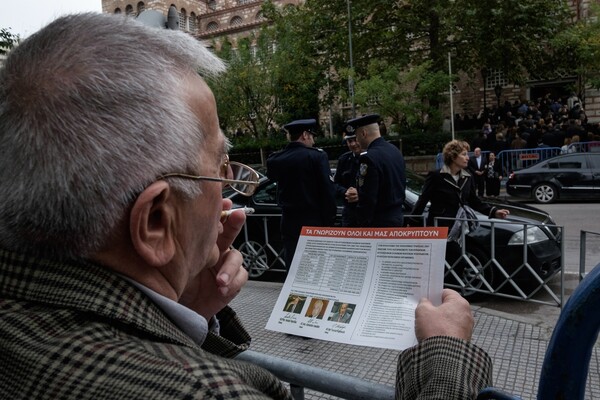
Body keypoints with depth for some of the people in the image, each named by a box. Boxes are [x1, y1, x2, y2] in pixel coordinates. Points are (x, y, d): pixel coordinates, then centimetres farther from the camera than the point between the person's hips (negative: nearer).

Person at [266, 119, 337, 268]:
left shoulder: (275, 159, 1)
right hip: (314, 222, -4)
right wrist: (330, 221, -4)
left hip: (289, 221, 4)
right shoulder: (317, 156, -10)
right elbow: (327, 190, -12)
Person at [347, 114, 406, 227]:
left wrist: (362, 225, -16)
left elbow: (367, 198, -22)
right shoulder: (395, 150, 7)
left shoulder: (369, 157, -21)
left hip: (379, 221, -9)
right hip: (397, 216, 9)